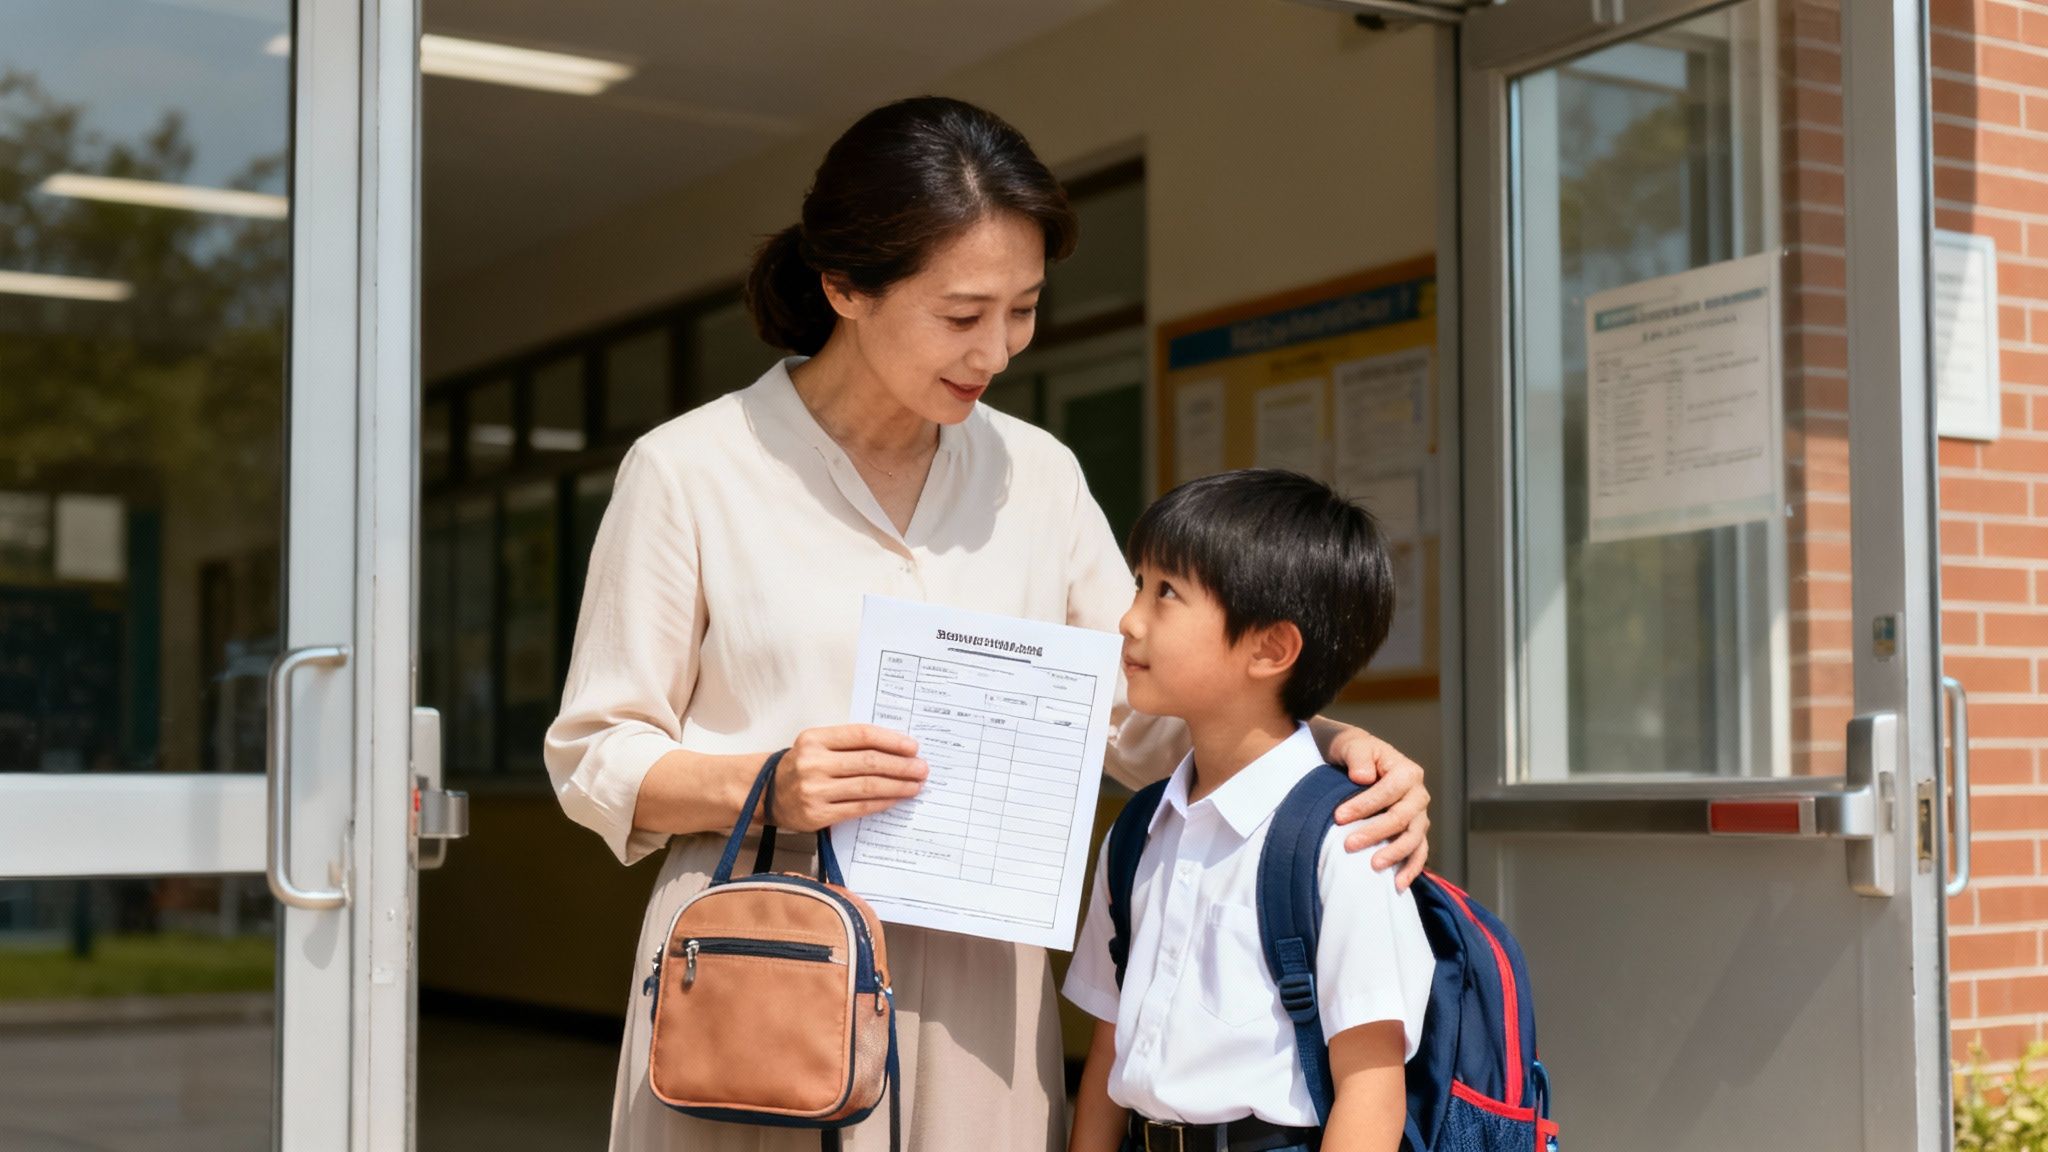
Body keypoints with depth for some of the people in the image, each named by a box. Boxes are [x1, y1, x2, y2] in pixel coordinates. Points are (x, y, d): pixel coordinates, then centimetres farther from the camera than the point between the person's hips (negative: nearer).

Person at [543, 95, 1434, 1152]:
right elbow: (594, 759, -1)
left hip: (977, 987, 3)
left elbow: (1148, 715, 8)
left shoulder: (1036, 475, 8)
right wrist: (764, 787, -19)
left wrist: (1331, 747, -8)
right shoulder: (687, 472, -4)